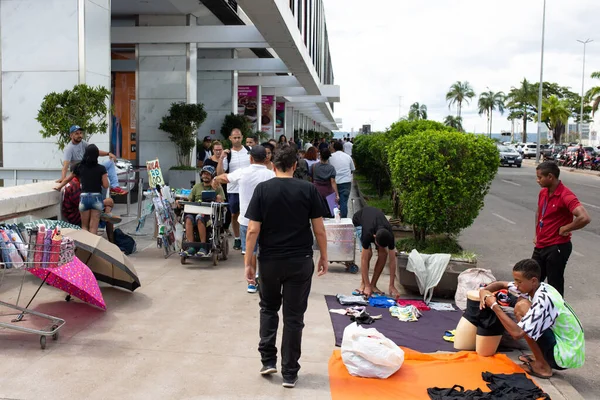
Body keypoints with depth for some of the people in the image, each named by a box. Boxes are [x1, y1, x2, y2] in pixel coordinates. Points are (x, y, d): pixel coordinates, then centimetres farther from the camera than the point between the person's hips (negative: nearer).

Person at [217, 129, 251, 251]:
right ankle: (237, 239, 24)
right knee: (235, 214, 11)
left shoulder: (250, 151, 1)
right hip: (233, 190, 1)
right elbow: (219, 173, -6)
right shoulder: (227, 154, 0)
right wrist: (221, 158, -18)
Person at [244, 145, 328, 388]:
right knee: (294, 316, 8)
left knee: (268, 308, 23)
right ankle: (289, 373, 14)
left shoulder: (262, 189, -4)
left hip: (270, 260, 0)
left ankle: (268, 360, 19)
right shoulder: (308, 190, -4)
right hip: (300, 261, 0)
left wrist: (248, 262, 0)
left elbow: (253, 230, -7)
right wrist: (324, 257, 10)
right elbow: (319, 229, -3)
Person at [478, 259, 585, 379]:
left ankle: (542, 366, -8)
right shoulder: (536, 287, -2)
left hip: (567, 357, -9)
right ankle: (541, 357, 15)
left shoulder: (543, 300, -27)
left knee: (521, 307, -19)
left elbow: (517, 333, -33)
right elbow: (501, 284, 13)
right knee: (522, 300, 10)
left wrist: (494, 305, -24)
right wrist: (484, 292, -9)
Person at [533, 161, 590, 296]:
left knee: (554, 286, 3)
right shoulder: (543, 192, 5)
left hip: (557, 248, -8)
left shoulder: (566, 195, -20)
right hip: (540, 246, 8)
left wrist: (564, 229, -19)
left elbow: (585, 218, -33)